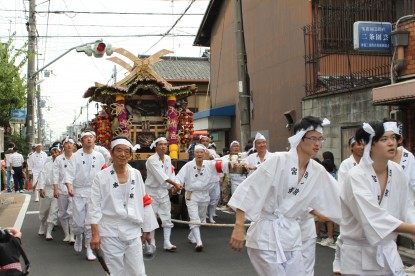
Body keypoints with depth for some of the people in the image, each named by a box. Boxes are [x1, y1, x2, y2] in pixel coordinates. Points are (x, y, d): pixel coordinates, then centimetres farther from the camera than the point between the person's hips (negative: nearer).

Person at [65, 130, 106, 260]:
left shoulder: (99, 156, 5)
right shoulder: (76, 156, 0)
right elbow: (69, 172, -6)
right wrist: (69, 186, -22)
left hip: (93, 192, 1)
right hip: (78, 192, -1)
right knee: (78, 221, 1)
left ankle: (89, 248, 9)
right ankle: (78, 237, 34)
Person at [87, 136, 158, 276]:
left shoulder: (136, 175, 3)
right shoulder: (101, 177, -5)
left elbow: (144, 202, 8)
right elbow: (94, 206, -4)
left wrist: (147, 230, 10)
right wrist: (95, 234, -9)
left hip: (133, 231, 2)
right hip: (110, 233, -2)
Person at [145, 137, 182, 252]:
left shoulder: (168, 159, 8)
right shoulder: (151, 160, -13)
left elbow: (170, 174, 4)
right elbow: (161, 175, -21)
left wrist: (173, 186, -13)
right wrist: (175, 184, -25)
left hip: (164, 191, 5)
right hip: (152, 191, -5)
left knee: (167, 218, 2)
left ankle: (167, 243, 5)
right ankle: (151, 243, 14)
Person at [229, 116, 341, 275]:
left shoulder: (318, 172, 4)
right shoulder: (278, 161, -14)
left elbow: (336, 198, 14)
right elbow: (249, 191, -17)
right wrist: (239, 228, -21)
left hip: (291, 235, 6)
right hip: (266, 234, -6)